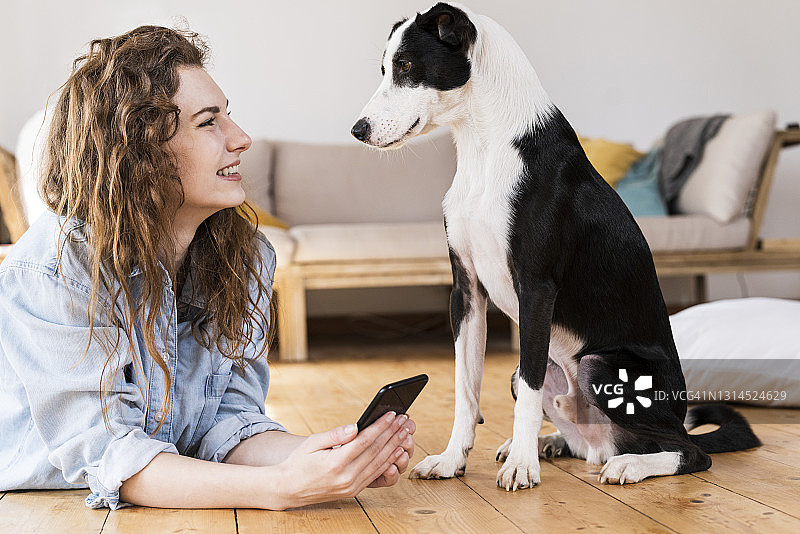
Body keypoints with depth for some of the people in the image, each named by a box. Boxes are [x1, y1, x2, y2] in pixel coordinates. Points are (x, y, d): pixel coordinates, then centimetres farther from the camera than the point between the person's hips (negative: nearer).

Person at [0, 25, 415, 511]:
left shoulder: (246, 257, -4)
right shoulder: (54, 270, -21)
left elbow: (229, 421, -8)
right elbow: (107, 458, -25)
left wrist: (336, 460, -27)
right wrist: (282, 487, -37)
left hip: (183, 508, 4)